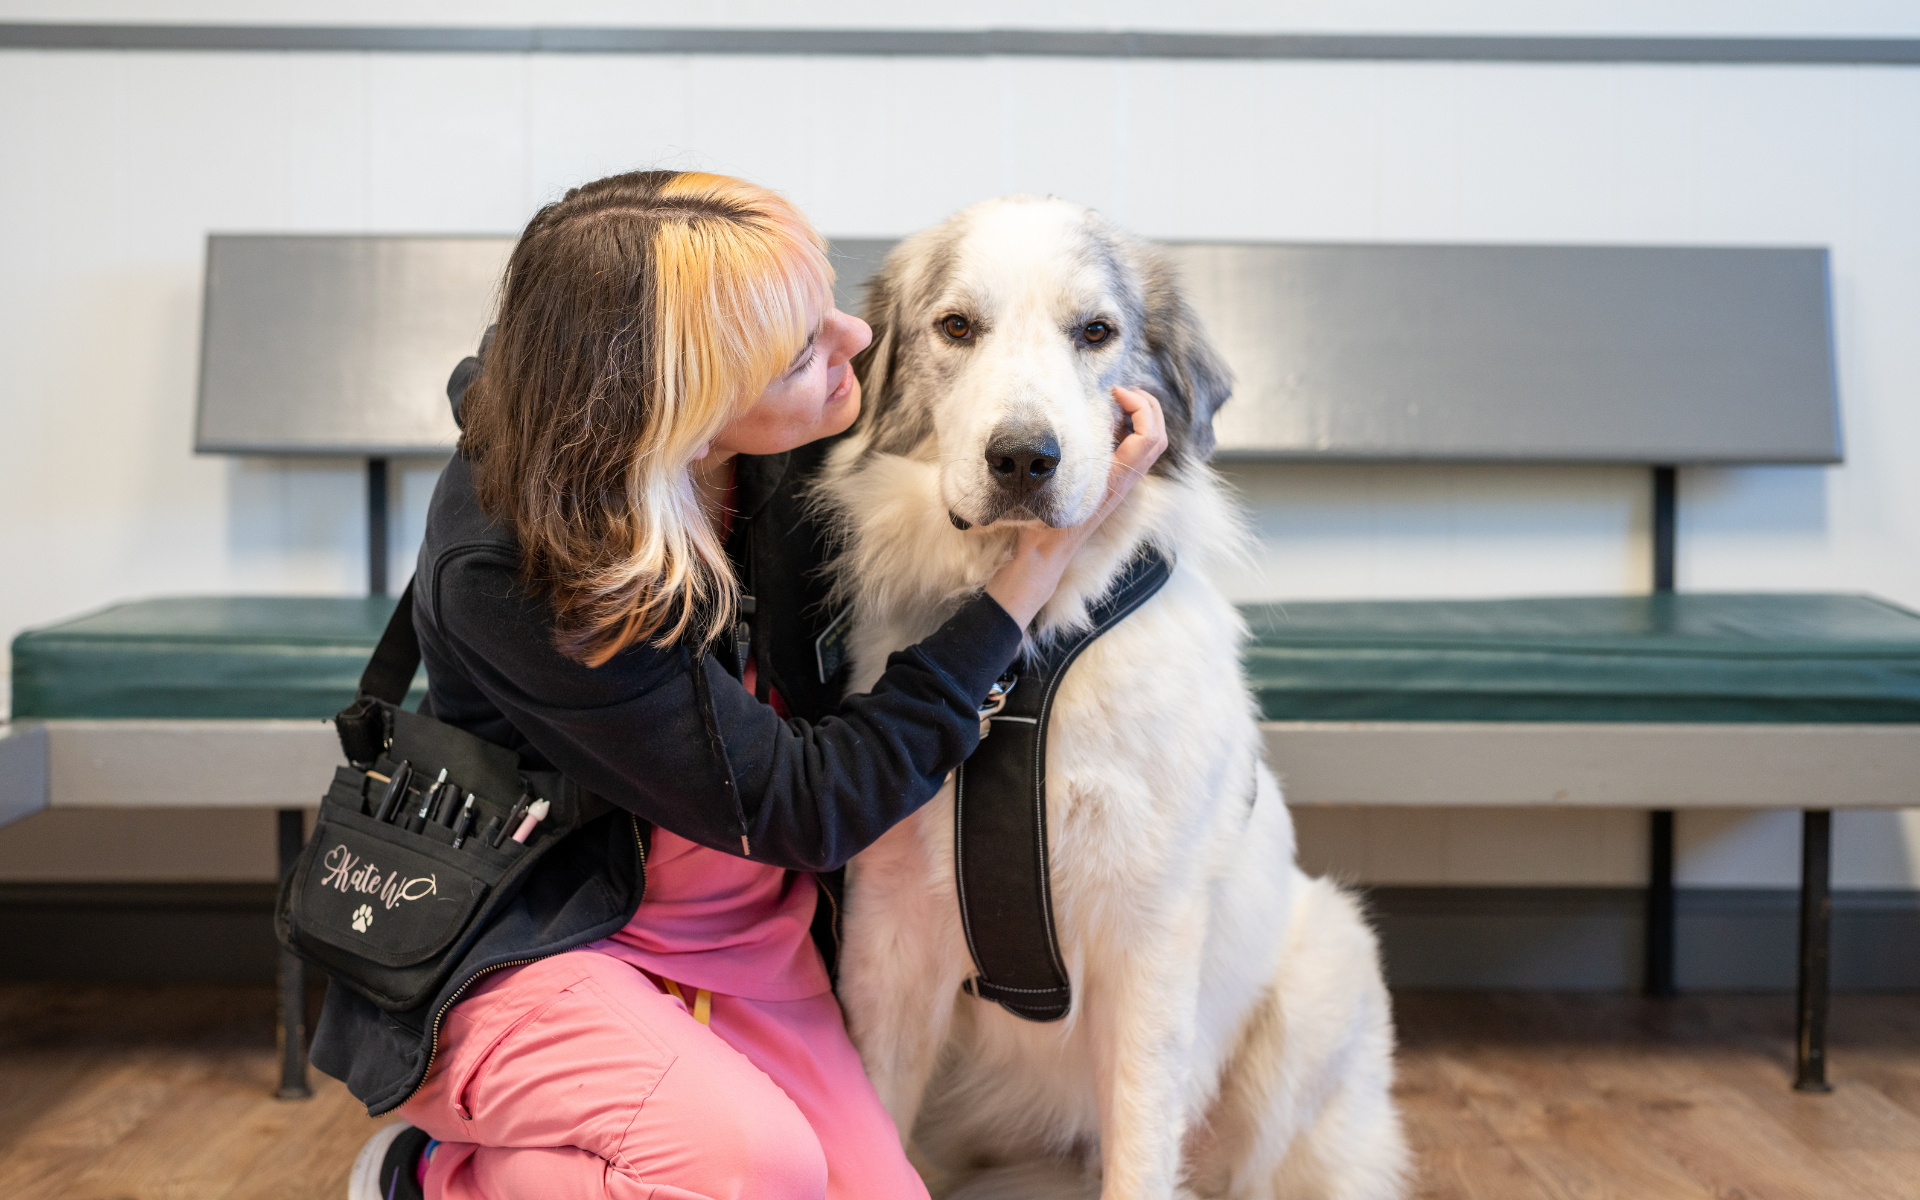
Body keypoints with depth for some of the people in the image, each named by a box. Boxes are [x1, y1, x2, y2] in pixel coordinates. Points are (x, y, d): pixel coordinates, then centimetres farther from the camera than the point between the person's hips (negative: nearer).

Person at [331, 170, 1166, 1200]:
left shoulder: (787, 447, -11)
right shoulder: (504, 572, -30)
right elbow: (806, 807, -25)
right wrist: (1041, 561, -25)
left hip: (737, 926, 7)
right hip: (525, 948, -6)